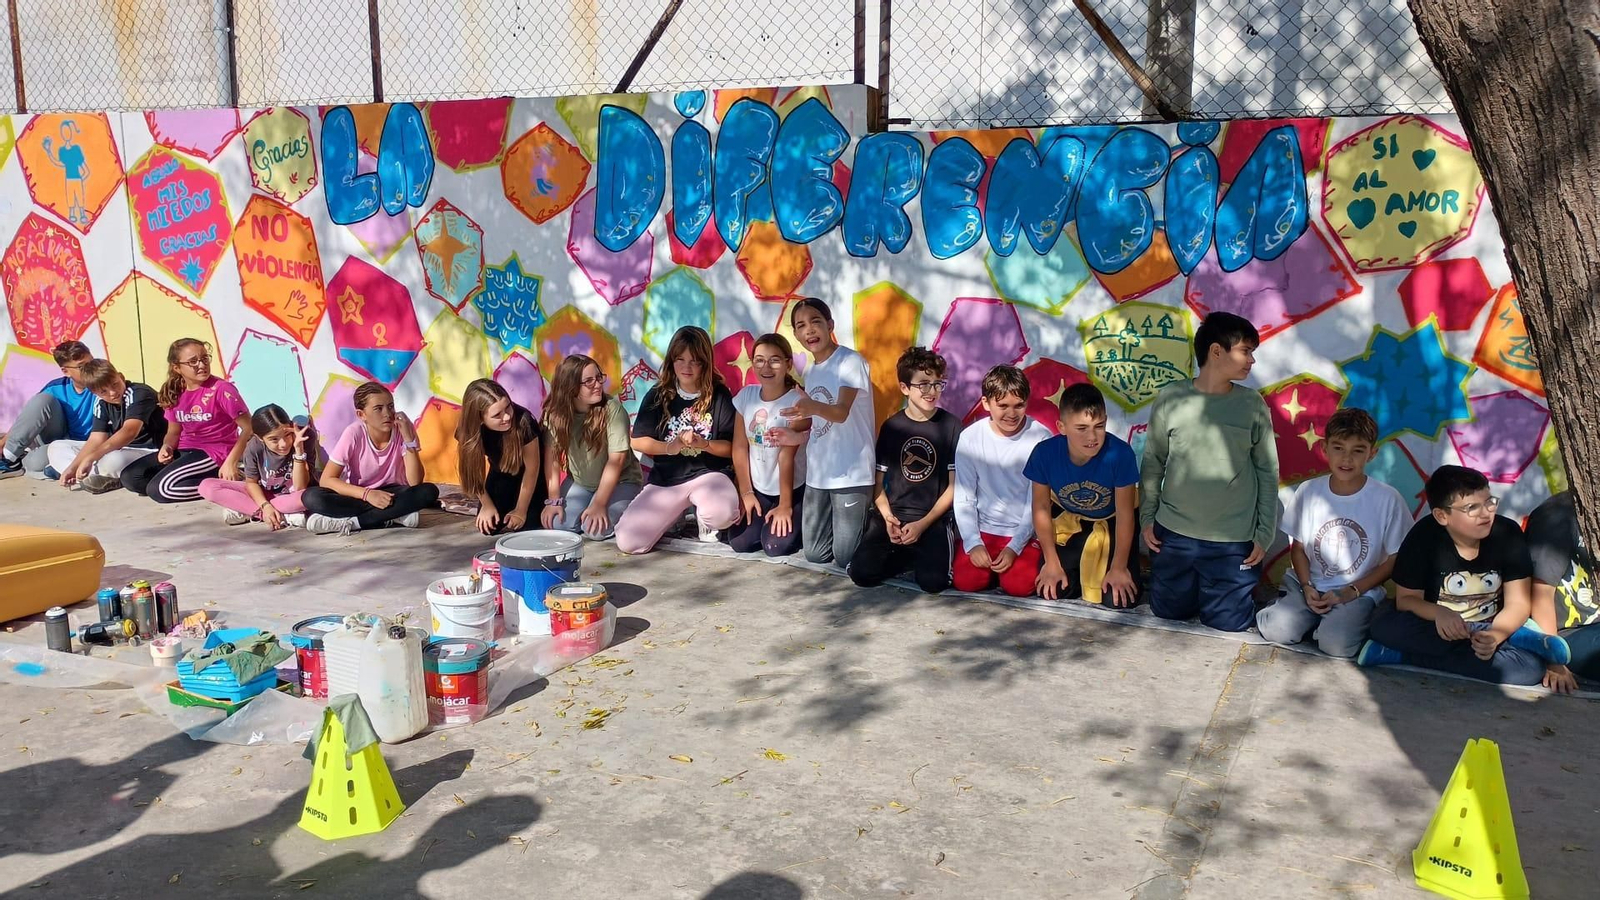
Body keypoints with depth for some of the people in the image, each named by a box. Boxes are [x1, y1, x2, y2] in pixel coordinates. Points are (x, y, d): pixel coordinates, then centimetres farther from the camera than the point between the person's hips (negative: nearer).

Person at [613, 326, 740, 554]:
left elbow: (732, 447, -2)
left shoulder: (719, 395, -3)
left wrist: (703, 444, -21)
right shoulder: (659, 395, 2)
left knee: (722, 513, -39)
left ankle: (704, 518, 2)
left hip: (707, 473, -2)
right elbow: (638, 441, 2)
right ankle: (677, 514, 16)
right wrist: (669, 447, -15)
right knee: (627, 542, -13)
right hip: (665, 478, 3)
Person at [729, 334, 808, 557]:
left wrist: (785, 505, -17)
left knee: (776, 546, -16)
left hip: (793, 489, -4)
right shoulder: (746, 396, -4)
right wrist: (746, 493, -1)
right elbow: (740, 447, 0)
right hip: (759, 489, 4)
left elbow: (787, 456, -21)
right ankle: (765, 518, 22)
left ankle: (795, 521, 15)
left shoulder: (798, 401, -18)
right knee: (740, 543, -8)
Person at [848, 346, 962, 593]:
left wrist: (922, 524, -11)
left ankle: (926, 553, 8)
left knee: (933, 581, -26)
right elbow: (878, 481, 8)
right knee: (861, 573, -19)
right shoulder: (891, 427, 5)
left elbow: (954, 485, -2)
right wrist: (887, 517, -10)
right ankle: (907, 556, 9)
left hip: (933, 520, -2)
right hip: (892, 515, 2)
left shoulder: (951, 426, -2)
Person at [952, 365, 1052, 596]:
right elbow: (964, 497, -2)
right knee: (965, 580, -18)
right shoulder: (970, 438, -7)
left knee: (1018, 584, -21)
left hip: (1025, 533, -1)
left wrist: (1014, 547, -14)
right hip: (983, 530, 1)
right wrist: (973, 543, -14)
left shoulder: (1041, 438, -10)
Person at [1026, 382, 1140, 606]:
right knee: (1050, 590, -7)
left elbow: (1125, 514, -21)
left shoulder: (1120, 454, -35)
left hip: (1112, 521, -1)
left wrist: (1119, 567, -14)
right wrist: (1052, 562, -7)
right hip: (1068, 519, 2)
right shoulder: (1045, 453, -29)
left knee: (1121, 599, -11)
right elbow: (1041, 508, -12)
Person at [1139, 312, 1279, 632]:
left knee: (1227, 621, 5)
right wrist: (1147, 517, 2)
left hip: (1233, 541, -1)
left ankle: (1248, 580, 35)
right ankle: (1195, 583, 42)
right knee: (1168, 610, 12)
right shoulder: (1170, 398, -6)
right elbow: (1153, 462, 3)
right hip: (1174, 533, 1)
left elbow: (1268, 471, 1)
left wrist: (1265, 534, -1)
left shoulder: (1252, 405, -4)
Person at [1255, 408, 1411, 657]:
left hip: (1360, 592, -1)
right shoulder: (1308, 491, -1)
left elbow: (1395, 560, -2)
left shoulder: (1388, 500, -8)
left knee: (1336, 643, -28)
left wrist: (1352, 591, -11)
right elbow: (1298, 547, 7)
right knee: (1278, 631, -24)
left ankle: (1355, 620, 4)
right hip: (1310, 586, 2)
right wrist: (1307, 587, -10)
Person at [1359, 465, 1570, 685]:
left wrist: (1494, 636, -30)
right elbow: (1407, 598, -10)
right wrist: (1438, 613, -32)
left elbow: (1518, 604, -10)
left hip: (1494, 630, -1)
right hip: (1439, 631, 1)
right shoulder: (1423, 537, -14)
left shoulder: (1508, 534, -10)